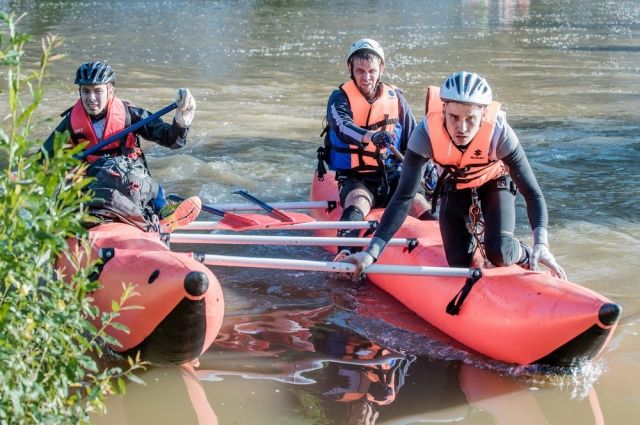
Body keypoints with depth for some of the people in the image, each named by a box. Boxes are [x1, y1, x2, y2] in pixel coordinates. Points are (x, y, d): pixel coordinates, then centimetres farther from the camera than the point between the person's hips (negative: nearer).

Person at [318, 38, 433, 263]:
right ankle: (344, 253, -54)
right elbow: (343, 127, -26)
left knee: (421, 206, -24)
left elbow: (413, 141, 15)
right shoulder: (340, 99, -3)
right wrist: (372, 137, -47)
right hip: (355, 179, -4)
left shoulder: (396, 99, 8)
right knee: (357, 202, -36)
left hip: (392, 176, 4)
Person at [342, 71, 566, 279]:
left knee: (499, 254, -23)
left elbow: (532, 193, -33)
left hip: (494, 183, -2)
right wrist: (371, 253, -43)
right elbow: (403, 197, -35)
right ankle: (469, 239, 33)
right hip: (454, 188, 2)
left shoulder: (498, 132, -37)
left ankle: (523, 256, 13)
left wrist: (541, 245, -48)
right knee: (459, 266, -2)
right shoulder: (427, 133, -36)